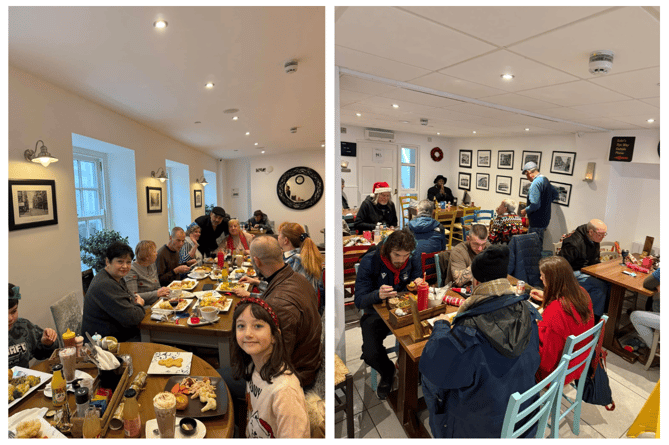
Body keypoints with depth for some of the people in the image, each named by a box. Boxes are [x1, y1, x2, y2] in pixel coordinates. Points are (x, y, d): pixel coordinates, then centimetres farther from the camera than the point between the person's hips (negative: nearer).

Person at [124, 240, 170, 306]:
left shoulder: (152, 265, 11)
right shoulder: (132, 270, -13)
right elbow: (133, 296, -21)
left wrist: (162, 292, -2)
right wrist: (156, 293, -24)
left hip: (156, 303, 8)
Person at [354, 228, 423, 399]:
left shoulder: (413, 259, -7)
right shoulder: (370, 261, -20)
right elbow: (359, 301, -18)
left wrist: (418, 284, -19)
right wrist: (378, 295, -40)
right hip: (376, 313, -3)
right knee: (371, 354, -22)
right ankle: (387, 373, 16)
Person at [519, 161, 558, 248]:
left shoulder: (536, 183, -22)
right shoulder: (546, 180, 9)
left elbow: (535, 205, -27)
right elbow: (555, 194, 25)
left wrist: (525, 211, -12)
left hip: (537, 222, -10)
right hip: (545, 219, 10)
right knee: (539, 245, 21)